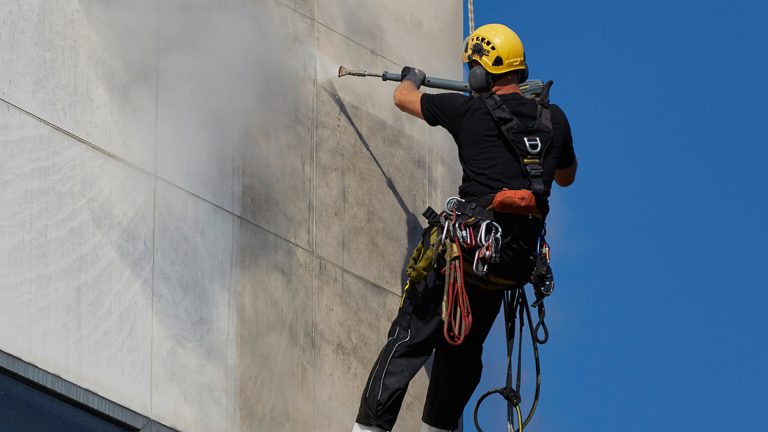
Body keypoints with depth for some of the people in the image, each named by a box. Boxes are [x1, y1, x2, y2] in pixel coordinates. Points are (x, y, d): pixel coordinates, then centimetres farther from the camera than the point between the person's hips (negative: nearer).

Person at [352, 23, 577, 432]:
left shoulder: (469, 111, 1)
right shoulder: (554, 118, 11)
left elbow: (403, 98, 19)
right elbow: (566, 177, 30)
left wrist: (412, 78, 44)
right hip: (518, 257, 5)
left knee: (409, 340, -4)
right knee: (463, 348, 20)